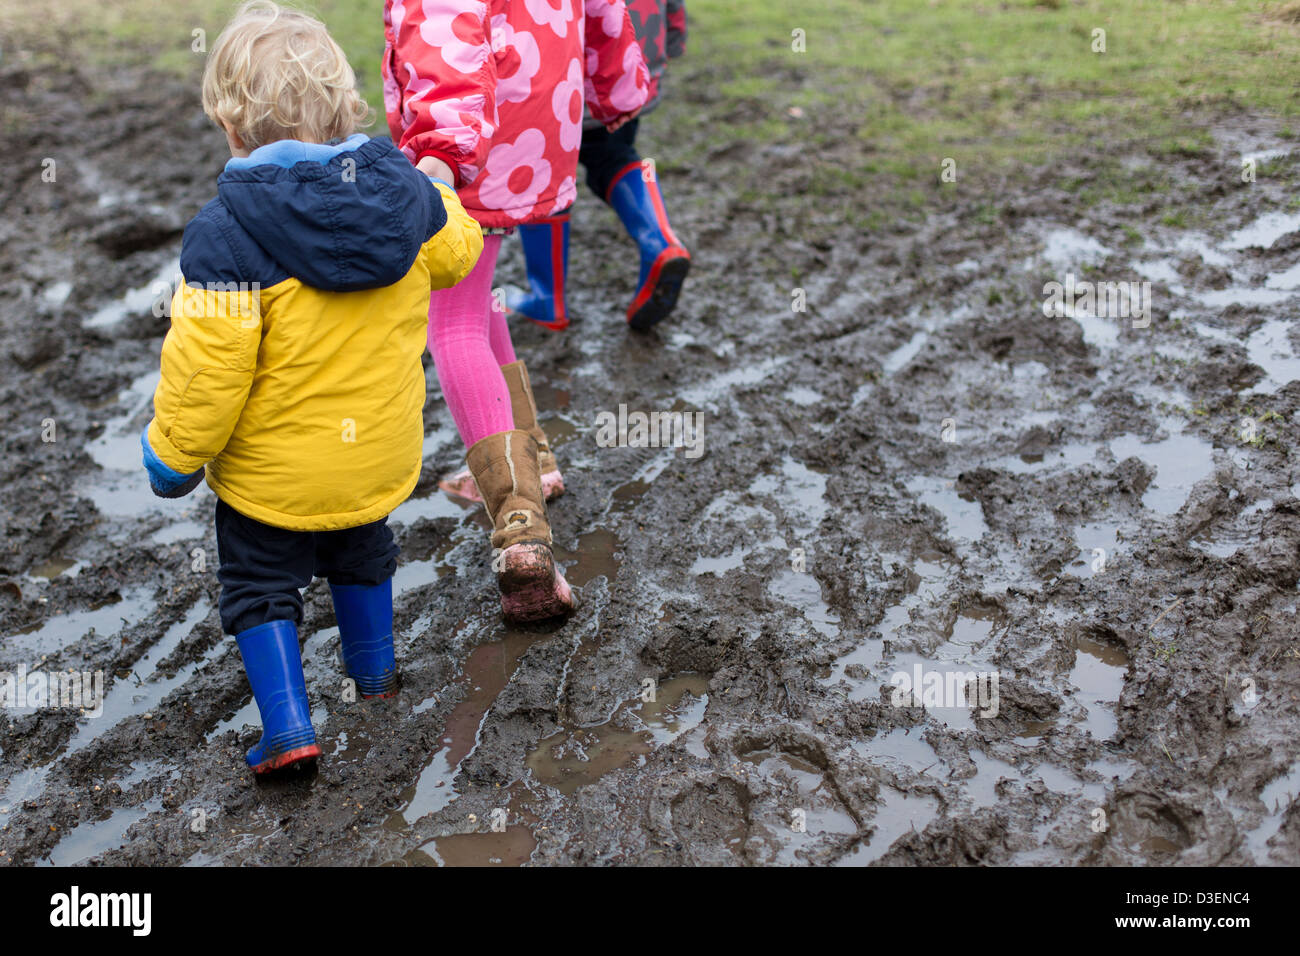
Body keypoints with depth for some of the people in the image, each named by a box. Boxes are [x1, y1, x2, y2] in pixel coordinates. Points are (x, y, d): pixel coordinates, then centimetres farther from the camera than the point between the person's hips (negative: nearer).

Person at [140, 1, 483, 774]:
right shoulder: (404, 192, -12)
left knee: (260, 585, 17)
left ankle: (288, 727, 14)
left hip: (273, 471, -5)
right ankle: (376, 671, 49)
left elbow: (207, 369, -25)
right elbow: (455, 252, 9)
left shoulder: (227, 234, -27)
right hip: (380, 452, 5)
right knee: (362, 554, 31)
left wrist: (172, 456, -8)